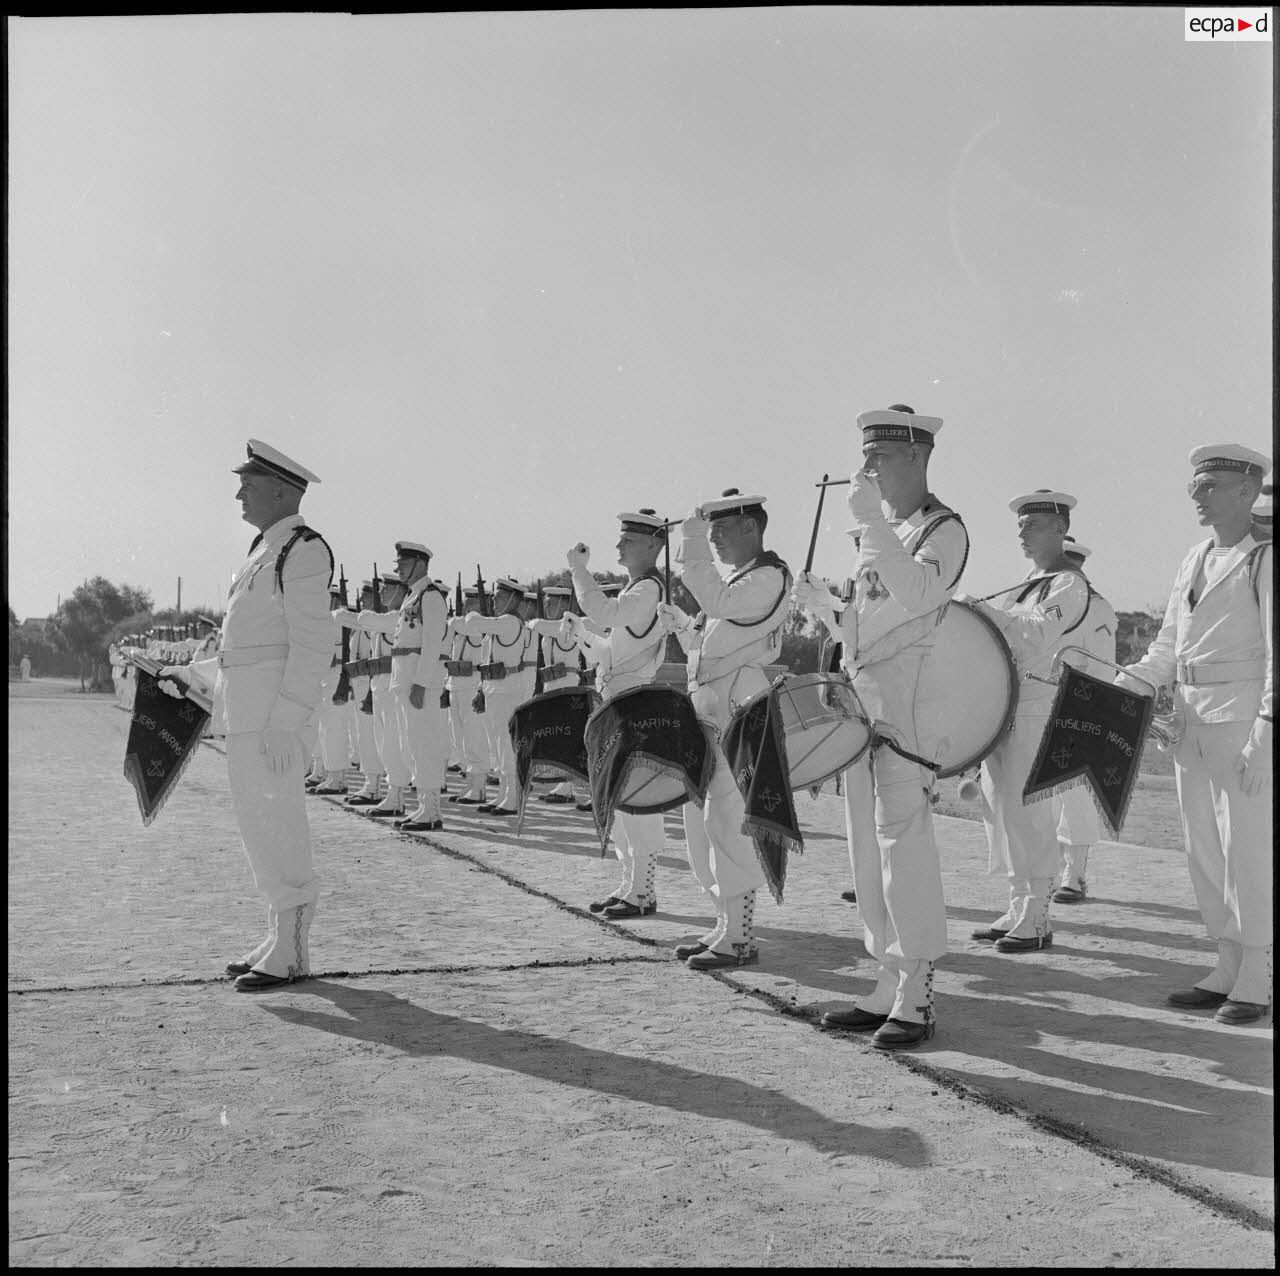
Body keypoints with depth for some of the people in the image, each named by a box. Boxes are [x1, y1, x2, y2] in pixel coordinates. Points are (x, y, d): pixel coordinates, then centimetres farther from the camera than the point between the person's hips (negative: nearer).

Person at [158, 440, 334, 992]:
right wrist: (191, 674, 25)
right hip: (243, 709, 10)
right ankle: (279, 939, 23)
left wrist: (284, 719, -22)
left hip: (273, 710, -10)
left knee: (277, 825, -6)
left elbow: (312, 645, -17)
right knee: (258, 823, 13)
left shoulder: (302, 550, -11)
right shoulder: (265, 550, 20)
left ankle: (290, 955, 2)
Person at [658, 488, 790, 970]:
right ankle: (726, 925, 20)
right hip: (707, 710, 10)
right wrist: (679, 624, 14)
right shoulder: (734, 578, 22)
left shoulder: (770, 575, -7)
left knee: (727, 819, -10)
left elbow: (719, 603, -25)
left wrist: (692, 547, -20)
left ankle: (740, 939, -4)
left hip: (739, 711, -10)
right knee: (701, 819, 11)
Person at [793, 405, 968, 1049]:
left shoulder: (944, 529, -3)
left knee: (904, 838, -9)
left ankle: (917, 997, -1)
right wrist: (821, 602, 4)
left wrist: (871, 522, -22)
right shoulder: (875, 531, 21)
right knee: (867, 845, 8)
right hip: (859, 697, 8)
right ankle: (888, 988, 17)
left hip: (909, 699, -8)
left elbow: (917, 595, -23)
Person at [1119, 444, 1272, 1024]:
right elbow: (1165, 649, 19)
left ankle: (1257, 979, 9)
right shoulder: (1193, 561, 15)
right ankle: (1228, 969, 20)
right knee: (1203, 850, 9)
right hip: (1191, 719, 7)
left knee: (1246, 849, -2)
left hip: (1243, 720, -7)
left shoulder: (1264, 560, -6)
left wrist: (1262, 738, -17)